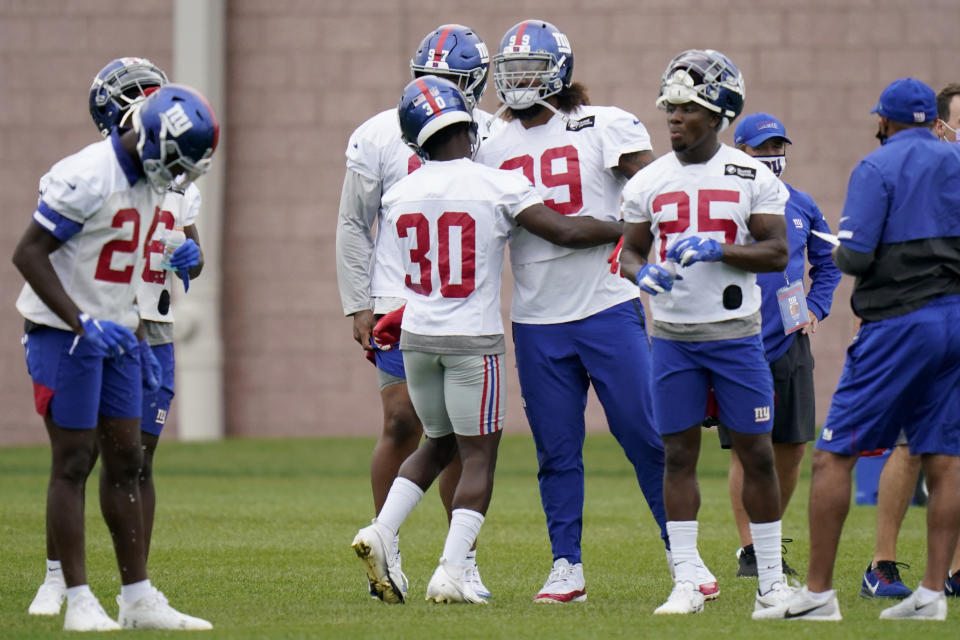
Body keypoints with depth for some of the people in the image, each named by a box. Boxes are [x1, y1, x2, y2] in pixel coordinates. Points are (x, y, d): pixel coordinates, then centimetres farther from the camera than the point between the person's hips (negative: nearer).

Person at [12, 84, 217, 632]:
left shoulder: (146, 182, 9)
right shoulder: (87, 177, -20)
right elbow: (29, 253, -20)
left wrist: (134, 336, 16)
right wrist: (82, 324, -25)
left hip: (112, 335, 9)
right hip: (65, 335, -9)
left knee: (127, 460, 8)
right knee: (74, 462, -5)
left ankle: (139, 599, 13)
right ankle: (80, 602, 0)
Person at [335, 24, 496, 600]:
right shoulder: (382, 137, -2)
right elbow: (354, 225, 3)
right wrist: (358, 306, -1)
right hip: (400, 301, -2)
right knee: (403, 424, -8)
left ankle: (463, 559, 10)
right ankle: (387, 548, 7)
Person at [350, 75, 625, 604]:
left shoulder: (399, 196, 2)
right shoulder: (499, 187, -12)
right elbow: (565, 231, -14)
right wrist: (627, 229, -2)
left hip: (417, 337, 5)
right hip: (473, 340, -5)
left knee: (438, 442, 22)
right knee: (478, 457, 3)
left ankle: (381, 533, 5)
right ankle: (451, 572, -6)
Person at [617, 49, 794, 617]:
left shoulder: (752, 178, -2)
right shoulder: (648, 182, 6)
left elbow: (777, 252, -5)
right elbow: (630, 252, 12)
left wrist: (716, 251, -19)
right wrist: (644, 274, -11)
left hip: (736, 334, -2)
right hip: (672, 335, 2)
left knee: (756, 452, 0)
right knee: (680, 454, 1)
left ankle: (771, 581, 8)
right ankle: (686, 584, 5)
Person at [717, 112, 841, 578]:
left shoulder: (802, 207, 9)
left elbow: (828, 263, 22)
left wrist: (814, 310, 8)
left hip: (790, 344, 4)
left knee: (792, 447, 6)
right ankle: (748, 549, 4)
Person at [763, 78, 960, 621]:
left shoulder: (879, 167, -6)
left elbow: (855, 256, -13)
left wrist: (839, 250, 8)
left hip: (900, 323, -6)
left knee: (834, 455, -2)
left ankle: (819, 592, -5)